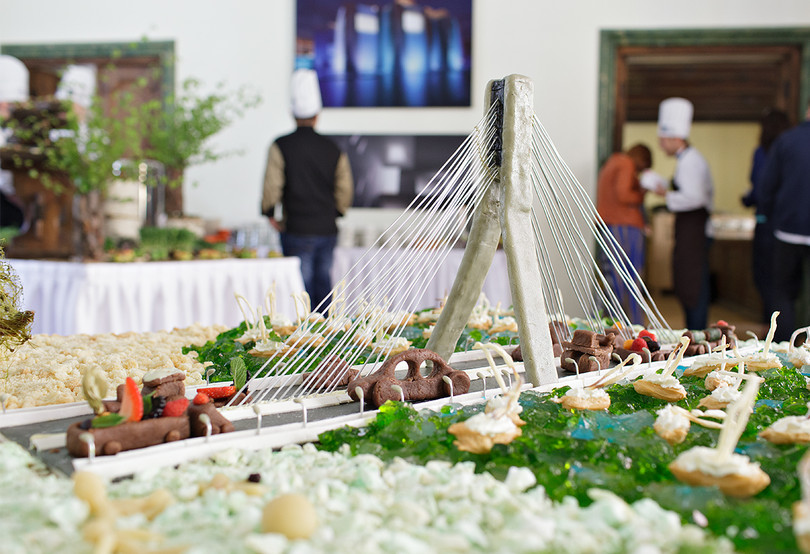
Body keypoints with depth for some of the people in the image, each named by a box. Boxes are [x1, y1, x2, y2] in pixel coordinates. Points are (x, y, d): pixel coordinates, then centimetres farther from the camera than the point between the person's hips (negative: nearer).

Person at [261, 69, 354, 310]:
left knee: (303, 287, 1)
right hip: (328, 229, 3)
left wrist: (270, 214, 6)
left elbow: (272, 186, -9)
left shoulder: (281, 146, -6)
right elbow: (345, 191, 6)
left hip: (297, 230, -3)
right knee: (323, 281, 13)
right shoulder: (333, 149, 4)